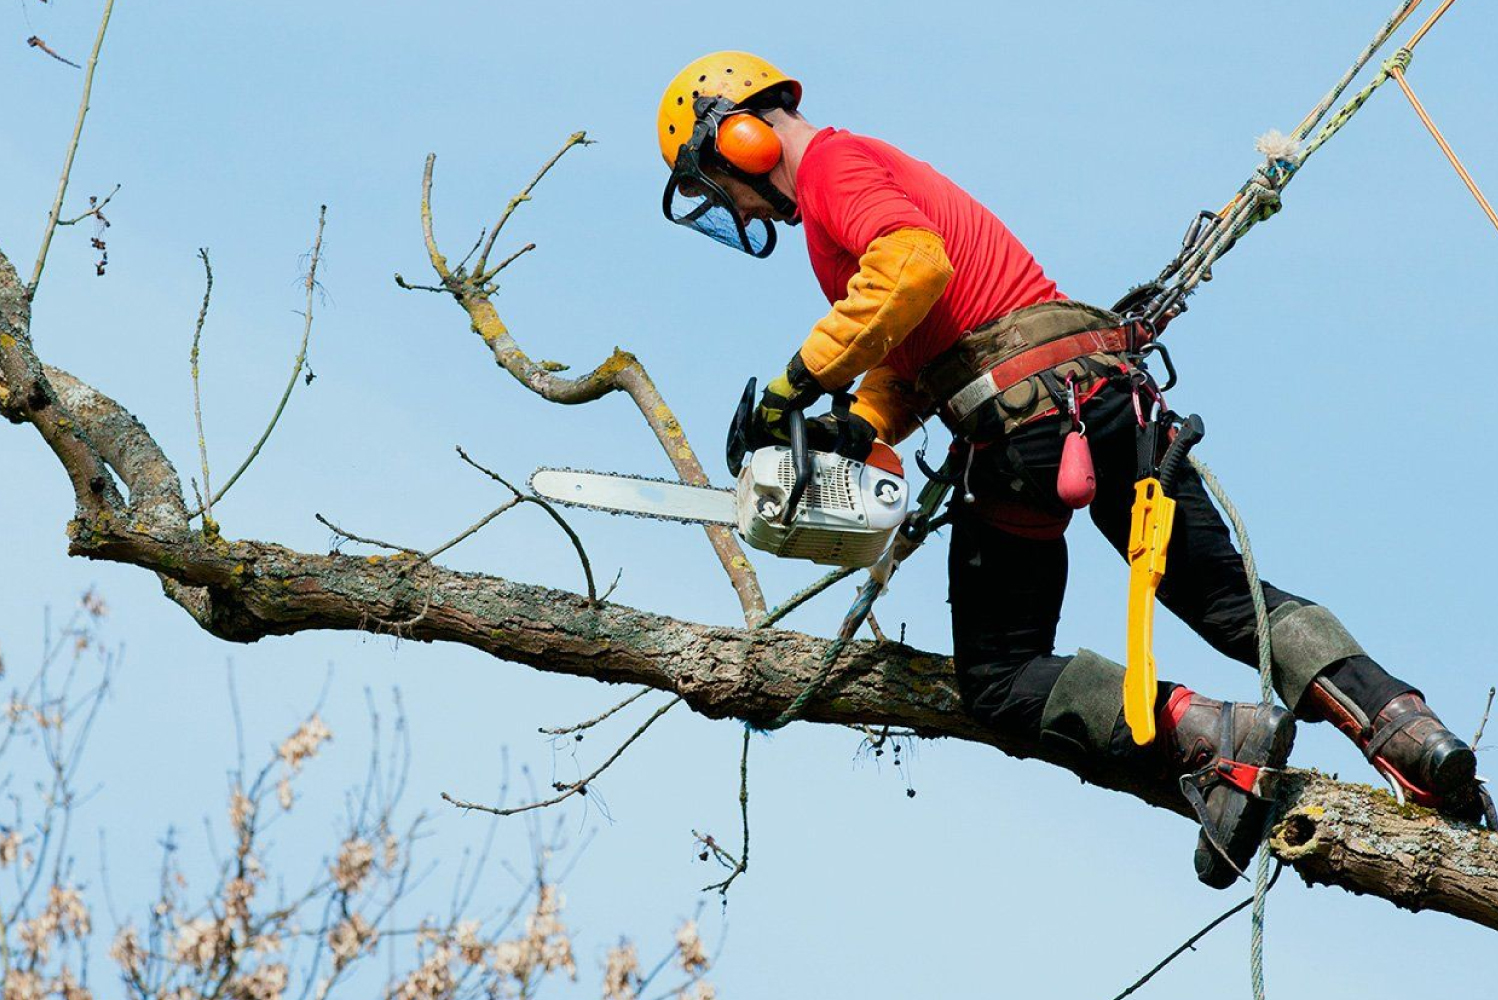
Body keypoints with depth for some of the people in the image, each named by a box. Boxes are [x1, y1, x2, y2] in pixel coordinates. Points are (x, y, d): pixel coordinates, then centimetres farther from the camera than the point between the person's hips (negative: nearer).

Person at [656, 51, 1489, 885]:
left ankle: (1210, 739, -18)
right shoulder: (884, 170, 29)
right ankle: (1405, 729, -7)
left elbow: (913, 265, -22)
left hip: (1026, 416, -9)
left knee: (1001, 679, 2)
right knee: (1228, 595, 12)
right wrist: (860, 429, 6)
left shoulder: (831, 164, -1)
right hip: (1114, 389, 9)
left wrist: (799, 383, -17)